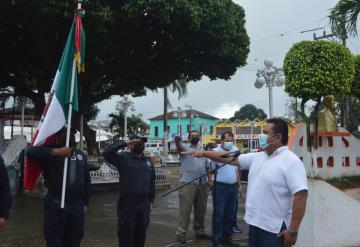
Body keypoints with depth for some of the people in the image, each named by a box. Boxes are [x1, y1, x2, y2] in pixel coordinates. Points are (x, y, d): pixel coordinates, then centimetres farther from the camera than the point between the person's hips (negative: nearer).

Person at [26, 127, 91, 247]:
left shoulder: (81, 155, 12)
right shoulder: (51, 154, -2)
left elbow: (86, 181, 16)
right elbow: (31, 152, -22)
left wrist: (85, 202, 13)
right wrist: (56, 152, -27)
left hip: (77, 205, 4)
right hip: (55, 205, -4)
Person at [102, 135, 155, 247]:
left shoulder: (148, 161, 12)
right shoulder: (123, 158, -5)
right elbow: (107, 153, -21)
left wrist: (151, 200, 13)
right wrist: (124, 143, -19)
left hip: (144, 204, 5)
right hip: (127, 204, -5)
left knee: (141, 234, 16)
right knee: (126, 235, 4)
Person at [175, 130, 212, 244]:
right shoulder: (185, 147, 2)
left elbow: (207, 166, 19)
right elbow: (179, 144, -22)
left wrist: (210, 179, 8)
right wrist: (177, 140, -44)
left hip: (202, 184, 6)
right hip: (188, 183, -5)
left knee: (201, 209, 13)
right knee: (185, 210, -5)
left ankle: (199, 231, 26)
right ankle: (181, 234, 1)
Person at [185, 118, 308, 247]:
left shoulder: (291, 161, -16)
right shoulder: (257, 157, 9)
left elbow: (300, 194, -22)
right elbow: (230, 158, 16)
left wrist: (293, 230, -24)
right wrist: (204, 153, 14)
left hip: (274, 229, -8)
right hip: (254, 223, 8)